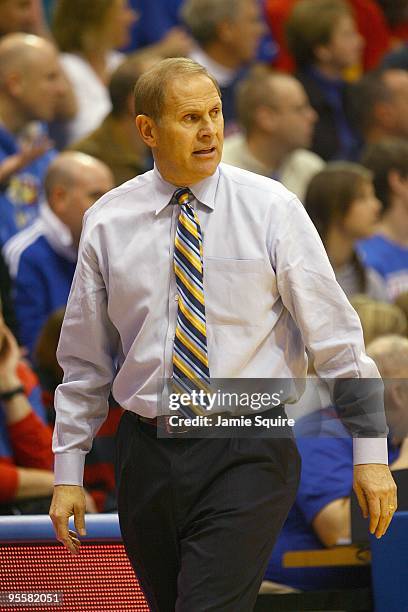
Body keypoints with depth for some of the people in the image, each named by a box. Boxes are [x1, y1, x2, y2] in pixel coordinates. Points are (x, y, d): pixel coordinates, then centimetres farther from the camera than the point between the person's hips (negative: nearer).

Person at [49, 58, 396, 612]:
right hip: (147, 455, 3)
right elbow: (85, 360, 11)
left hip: (246, 456, -3)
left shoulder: (271, 208, -3)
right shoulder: (107, 222, 4)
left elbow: (335, 333, -2)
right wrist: (68, 473, 8)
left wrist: (370, 450, -6)